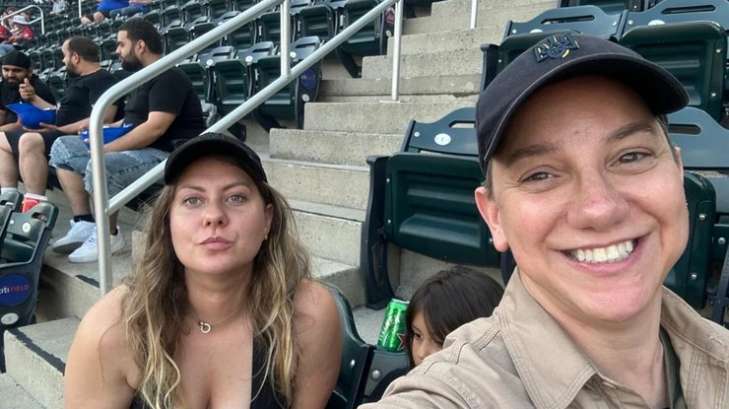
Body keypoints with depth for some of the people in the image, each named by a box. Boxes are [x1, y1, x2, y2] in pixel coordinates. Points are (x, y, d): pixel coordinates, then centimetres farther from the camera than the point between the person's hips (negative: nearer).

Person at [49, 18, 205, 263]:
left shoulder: (168, 77, -12)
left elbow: (155, 128, -23)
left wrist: (105, 150, -20)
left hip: (166, 155, -11)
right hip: (138, 149, 11)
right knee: (63, 147, 8)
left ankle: (108, 235, -11)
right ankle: (84, 224, 0)